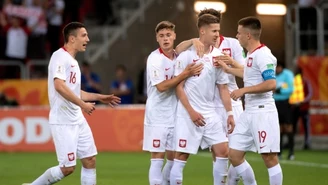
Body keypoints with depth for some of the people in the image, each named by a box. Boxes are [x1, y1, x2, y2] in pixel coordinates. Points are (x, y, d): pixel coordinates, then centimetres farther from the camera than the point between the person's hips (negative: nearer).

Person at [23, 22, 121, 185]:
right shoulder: (60, 57, -13)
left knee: (90, 161, 5)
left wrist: (100, 97, 23)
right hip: (62, 121, -9)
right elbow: (59, 86, -27)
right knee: (68, 167, -9)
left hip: (78, 120, 10)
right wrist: (82, 104, -26)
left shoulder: (72, 61, 16)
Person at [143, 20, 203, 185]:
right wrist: (185, 74, -25)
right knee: (158, 158, -6)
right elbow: (161, 86, -20)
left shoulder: (179, 56, 7)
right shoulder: (154, 59, -12)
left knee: (173, 158, 10)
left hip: (174, 114, 6)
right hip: (157, 115, -6)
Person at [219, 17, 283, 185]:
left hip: (262, 112, -10)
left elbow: (271, 83, -25)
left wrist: (244, 90, -21)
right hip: (249, 112, 10)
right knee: (234, 154, 8)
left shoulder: (262, 55, -15)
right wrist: (228, 69, 37)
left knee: (269, 157, -6)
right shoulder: (251, 54, 13)